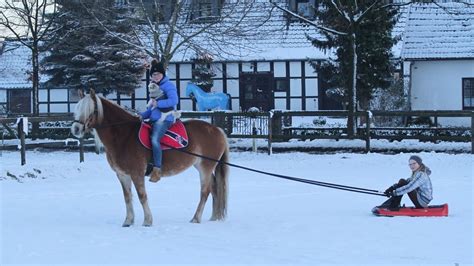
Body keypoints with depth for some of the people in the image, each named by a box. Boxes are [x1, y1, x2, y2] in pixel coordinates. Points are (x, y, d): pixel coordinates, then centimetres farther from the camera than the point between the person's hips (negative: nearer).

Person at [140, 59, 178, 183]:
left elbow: (173, 100, -19)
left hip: (164, 119, -10)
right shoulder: (154, 87, 21)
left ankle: (157, 169, -32)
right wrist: (142, 115, 7)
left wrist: (158, 103, -17)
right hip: (154, 120, 10)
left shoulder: (168, 86, -4)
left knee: (154, 139, -30)